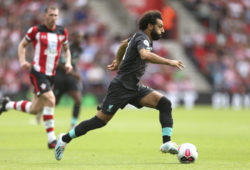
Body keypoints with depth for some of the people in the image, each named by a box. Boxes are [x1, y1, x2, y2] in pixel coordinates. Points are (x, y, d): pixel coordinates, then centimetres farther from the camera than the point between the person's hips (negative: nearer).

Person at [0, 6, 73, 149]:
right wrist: (23, 61, -8)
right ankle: (51, 139, -19)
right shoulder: (36, 30, -5)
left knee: (34, 110, 9)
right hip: (38, 72, -6)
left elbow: (66, 49, 21)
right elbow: (22, 45, 8)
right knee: (50, 99, -24)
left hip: (51, 75, 6)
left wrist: (68, 62, 2)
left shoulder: (62, 32, 6)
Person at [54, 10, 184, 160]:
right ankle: (65, 139, 15)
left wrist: (118, 61, 45)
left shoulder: (141, 37, 12)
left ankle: (167, 143, -19)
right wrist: (169, 62, -39)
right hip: (121, 87, -9)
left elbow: (124, 44, 32)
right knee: (100, 120, -2)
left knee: (165, 104, -11)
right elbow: (145, 55, -41)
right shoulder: (142, 38, -17)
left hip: (135, 87, 9)